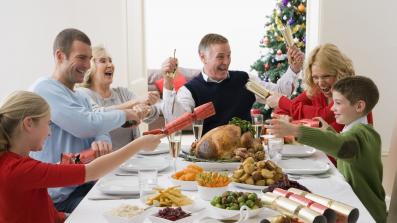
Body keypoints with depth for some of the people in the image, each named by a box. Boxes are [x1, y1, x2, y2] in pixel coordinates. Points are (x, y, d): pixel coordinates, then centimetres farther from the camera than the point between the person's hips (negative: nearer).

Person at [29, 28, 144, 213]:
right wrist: (124, 114, -6)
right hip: (60, 196, -8)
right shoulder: (45, 88, -13)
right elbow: (87, 125, -21)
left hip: (85, 183, 8)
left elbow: (100, 130, 8)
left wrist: (102, 142, -17)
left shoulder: (82, 97, 16)